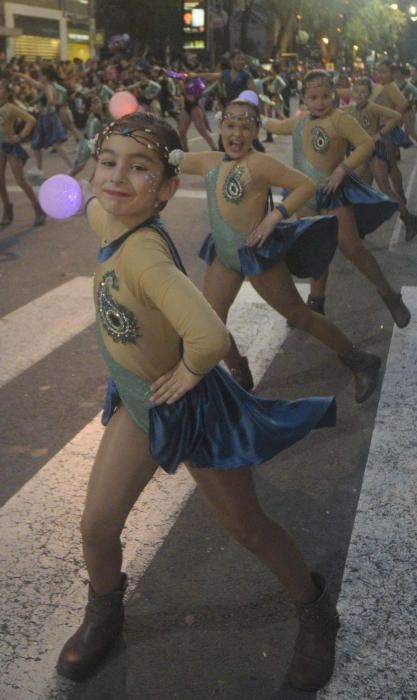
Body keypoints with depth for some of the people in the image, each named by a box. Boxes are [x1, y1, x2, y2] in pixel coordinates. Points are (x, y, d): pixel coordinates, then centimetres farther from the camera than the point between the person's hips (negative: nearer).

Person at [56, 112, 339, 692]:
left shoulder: (141, 253, -37)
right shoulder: (101, 215, -11)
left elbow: (210, 338, -52)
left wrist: (185, 373, -27)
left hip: (187, 406, -7)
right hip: (137, 404, 7)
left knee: (247, 528, 12)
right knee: (97, 527, 12)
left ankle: (315, 612, 39)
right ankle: (103, 618, 44)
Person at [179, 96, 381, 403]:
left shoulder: (258, 163, -16)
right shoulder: (209, 162, 4)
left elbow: (306, 185, -17)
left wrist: (274, 216, -22)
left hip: (256, 252, -7)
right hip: (223, 254, 7)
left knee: (298, 314, 3)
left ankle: (361, 363, 19)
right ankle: (240, 377, 31)